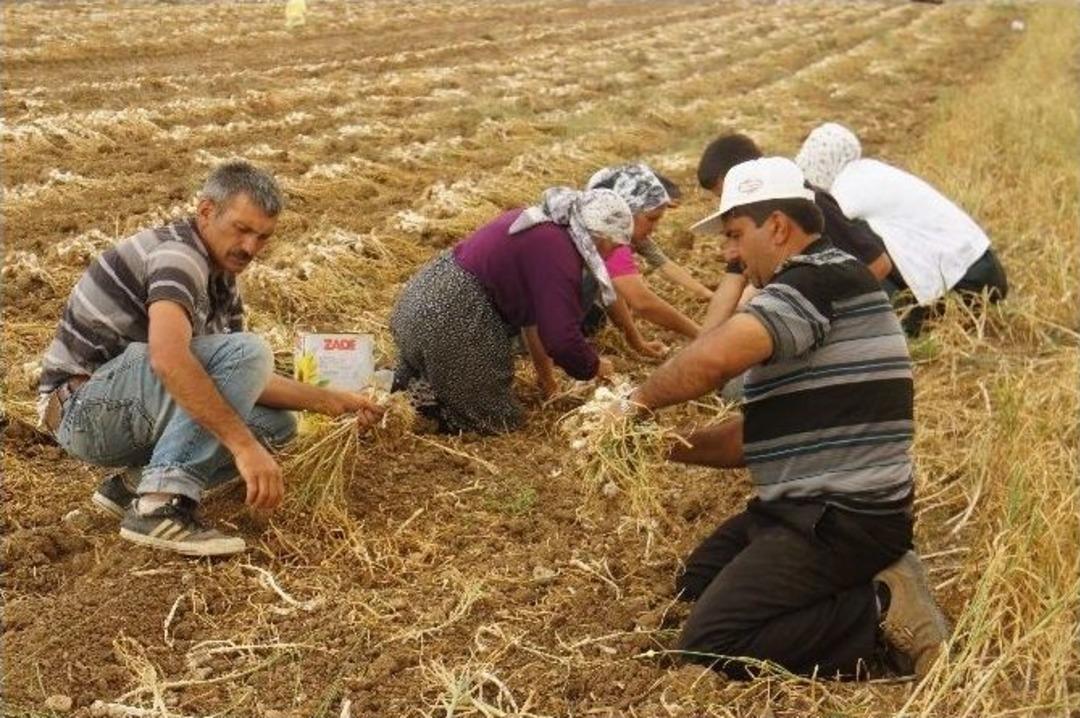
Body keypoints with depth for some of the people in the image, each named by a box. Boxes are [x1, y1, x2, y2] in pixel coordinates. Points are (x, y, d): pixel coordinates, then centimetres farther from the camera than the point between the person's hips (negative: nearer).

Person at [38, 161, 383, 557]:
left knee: (277, 423, 7)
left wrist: (331, 401, 8)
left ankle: (136, 485, 0)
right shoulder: (176, 254, -19)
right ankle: (160, 505, -28)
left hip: (130, 413, 10)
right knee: (246, 351, -26)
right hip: (85, 405, -10)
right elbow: (168, 359, -36)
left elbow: (247, 379, 17)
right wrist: (245, 446, -38)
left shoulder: (221, 282, 12)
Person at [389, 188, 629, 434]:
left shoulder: (543, 226, 13)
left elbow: (532, 309, 22)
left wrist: (544, 372, 28)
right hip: (448, 320, -10)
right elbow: (562, 339, -20)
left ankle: (405, 376, 13)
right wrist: (594, 367, 2)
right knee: (499, 420, 4)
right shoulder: (558, 254, -18)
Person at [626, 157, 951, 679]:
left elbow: (715, 357, -34)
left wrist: (639, 400, -16)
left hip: (840, 522, -11)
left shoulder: (822, 278, -17)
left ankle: (881, 610, -7)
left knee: (709, 643, -12)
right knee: (694, 590, 19)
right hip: (808, 509, 11)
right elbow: (755, 435, 16)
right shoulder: (802, 292, 17)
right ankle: (862, 584, 9)